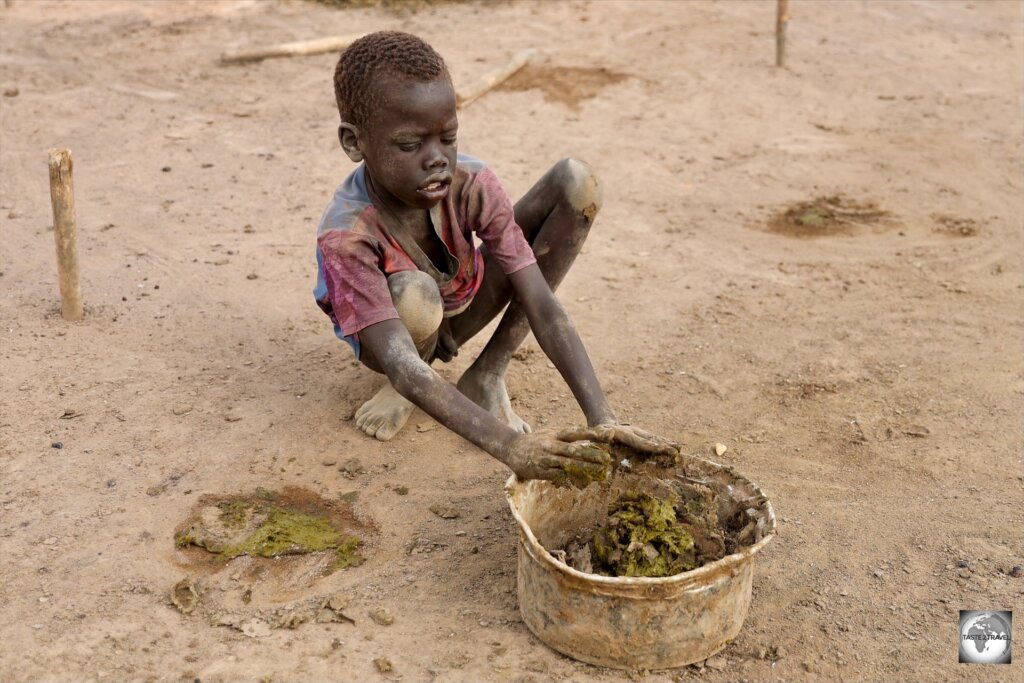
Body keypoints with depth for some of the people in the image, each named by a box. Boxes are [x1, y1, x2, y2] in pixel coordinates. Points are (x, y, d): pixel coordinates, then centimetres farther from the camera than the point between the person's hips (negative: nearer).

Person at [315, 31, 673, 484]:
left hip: (462, 312, 4)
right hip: (403, 333, -3)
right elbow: (405, 368, -45)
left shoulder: (473, 186, -26)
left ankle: (487, 375, -11)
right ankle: (402, 390, -4)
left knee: (577, 182, -17)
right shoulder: (346, 236, -36)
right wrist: (509, 447, -59)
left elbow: (542, 307, -31)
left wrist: (601, 419, -42)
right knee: (415, 292, -44)